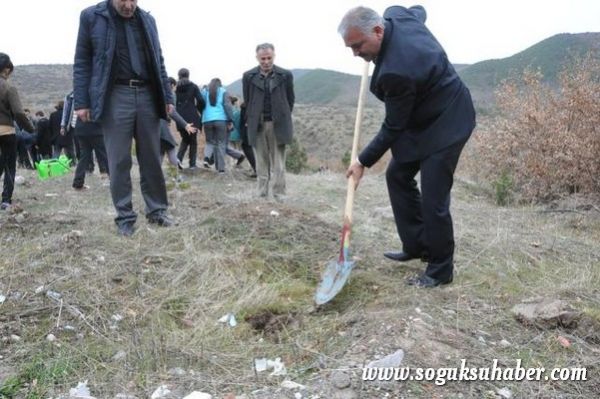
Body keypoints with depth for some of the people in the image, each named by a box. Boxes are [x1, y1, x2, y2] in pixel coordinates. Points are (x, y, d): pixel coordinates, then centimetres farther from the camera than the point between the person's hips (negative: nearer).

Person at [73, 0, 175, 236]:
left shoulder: (147, 20, 13)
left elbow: (158, 61, 17)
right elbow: (82, 61, 2)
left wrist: (167, 97, 11)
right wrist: (81, 102, -5)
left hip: (147, 95, 3)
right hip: (115, 97, -3)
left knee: (152, 159, 7)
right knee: (119, 161, 0)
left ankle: (157, 211, 18)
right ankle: (125, 217, 10)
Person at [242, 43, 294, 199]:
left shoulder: (285, 75, 0)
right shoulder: (249, 76, 3)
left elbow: (290, 99, 9)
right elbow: (247, 101, 12)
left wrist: (283, 118, 9)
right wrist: (250, 121, 11)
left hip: (278, 124, -1)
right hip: (258, 125, 1)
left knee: (278, 162, 1)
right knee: (261, 162, 8)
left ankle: (279, 195, 5)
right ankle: (262, 194, 14)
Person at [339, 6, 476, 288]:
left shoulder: (396, 71, -35)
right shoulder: (395, 15, -9)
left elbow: (393, 127, -22)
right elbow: (419, 10, 17)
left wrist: (363, 162, -10)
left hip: (445, 123, -11)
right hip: (422, 117, 11)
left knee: (433, 198, -9)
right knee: (397, 175, 11)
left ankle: (440, 270, 7)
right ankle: (416, 246, 21)